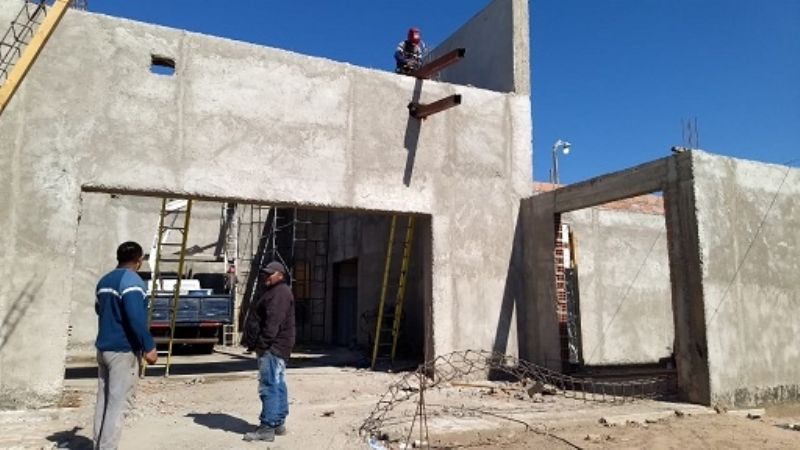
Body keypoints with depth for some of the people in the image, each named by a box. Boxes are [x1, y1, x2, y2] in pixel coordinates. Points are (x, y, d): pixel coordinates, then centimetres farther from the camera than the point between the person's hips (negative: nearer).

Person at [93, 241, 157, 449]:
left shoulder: (104, 280, 13)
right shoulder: (131, 280, -15)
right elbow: (135, 317, -24)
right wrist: (149, 346, -20)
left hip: (104, 348, 9)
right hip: (124, 350, -9)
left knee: (103, 402, 13)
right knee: (117, 405, -5)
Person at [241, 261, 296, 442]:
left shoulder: (280, 293, -14)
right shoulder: (275, 292, 21)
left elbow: (273, 323, -24)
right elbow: (262, 319, 24)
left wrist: (261, 344, -24)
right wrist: (255, 343, 20)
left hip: (272, 347, -11)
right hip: (275, 347, 11)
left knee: (269, 387, -11)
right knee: (278, 386, 13)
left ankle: (267, 428, -10)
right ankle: (279, 423, 19)